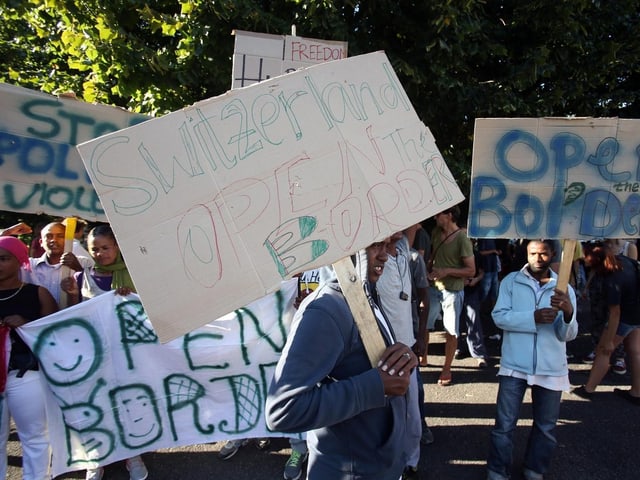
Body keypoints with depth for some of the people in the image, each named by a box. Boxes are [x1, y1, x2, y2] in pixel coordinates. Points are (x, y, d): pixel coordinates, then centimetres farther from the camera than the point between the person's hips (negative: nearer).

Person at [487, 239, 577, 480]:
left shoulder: (564, 289, 1)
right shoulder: (511, 281, -2)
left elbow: (567, 334, -7)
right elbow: (499, 316, -13)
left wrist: (568, 312, -28)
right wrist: (533, 318, -25)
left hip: (551, 369, 2)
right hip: (514, 365, -2)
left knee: (546, 427, 16)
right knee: (504, 425, 4)